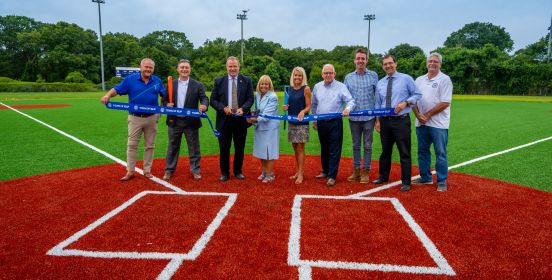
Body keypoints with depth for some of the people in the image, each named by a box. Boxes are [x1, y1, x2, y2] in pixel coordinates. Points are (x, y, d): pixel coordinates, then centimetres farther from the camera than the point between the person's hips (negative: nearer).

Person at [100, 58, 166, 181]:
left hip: (152, 118, 2)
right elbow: (116, 89, -7)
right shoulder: (130, 79, -4)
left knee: (149, 145, 10)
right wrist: (107, 95, -26)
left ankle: (147, 170, 21)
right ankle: (130, 171, 12)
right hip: (135, 118, -1)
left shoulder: (157, 81, 4)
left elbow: (164, 95, 14)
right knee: (132, 145, 3)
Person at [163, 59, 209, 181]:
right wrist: (167, 104, -12)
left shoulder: (197, 85, 1)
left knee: (194, 147, 6)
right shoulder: (171, 84, 7)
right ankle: (169, 170, 23)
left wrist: (204, 105, -30)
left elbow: (204, 98, -8)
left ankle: (195, 170, 18)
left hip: (191, 121, -2)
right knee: (172, 147, 12)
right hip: (174, 121, 2)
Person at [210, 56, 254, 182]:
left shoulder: (246, 80, 3)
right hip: (224, 119, 0)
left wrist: (242, 108, -17)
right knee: (224, 148, 6)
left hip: (240, 119, 0)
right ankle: (224, 172, 20)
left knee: (239, 148, 9)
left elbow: (250, 98, 1)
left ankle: (238, 171, 25)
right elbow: (213, 99, 2)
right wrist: (223, 108, -14)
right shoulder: (219, 81, 4)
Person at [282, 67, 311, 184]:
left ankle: (301, 174, 3)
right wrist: (286, 107, -3)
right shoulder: (290, 88, 9)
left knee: (300, 148, -3)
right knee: (295, 148, 11)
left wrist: (303, 111, -27)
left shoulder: (306, 89, -7)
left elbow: (308, 106, -7)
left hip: (302, 122, -5)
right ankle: (298, 171, 22)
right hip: (292, 121, 6)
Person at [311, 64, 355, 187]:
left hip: (335, 122, -4)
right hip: (321, 122, 4)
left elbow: (350, 101, -10)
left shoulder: (341, 87, -5)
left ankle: (332, 176, 2)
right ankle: (325, 171, 31)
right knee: (324, 148, 16)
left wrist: (347, 108, -31)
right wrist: (314, 120, 17)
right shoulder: (317, 87, 8)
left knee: (334, 150, -4)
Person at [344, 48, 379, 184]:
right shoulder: (348, 77, 7)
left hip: (369, 117, -2)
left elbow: (377, 95, 2)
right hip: (354, 117, 2)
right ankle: (356, 170, 23)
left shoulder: (373, 75, 1)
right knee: (356, 145, 12)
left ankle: (365, 171, 15)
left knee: (367, 145, 4)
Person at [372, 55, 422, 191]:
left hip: (401, 120, -4)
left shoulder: (406, 78, -1)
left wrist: (406, 102, -15)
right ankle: (383, 177, 29)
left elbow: (417, 94, 1)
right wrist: (377, 120, 7)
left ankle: (406, 182, 9)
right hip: (385, 121, 4)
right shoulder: (380, 83, 10)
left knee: (404, 152, -1)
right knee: (385, 151, 15)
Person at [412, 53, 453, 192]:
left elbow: (445, 103, -12)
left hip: (438, 123, -5)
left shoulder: (444, 79, -4)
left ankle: (442, 181, 8)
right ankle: (425, 177, 25)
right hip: (421, 123, 6)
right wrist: (418, 115, -6)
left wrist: (428, 115, -13)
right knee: (422, 151, 12)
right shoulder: (419, 80, 13)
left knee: (440, 153, -1)